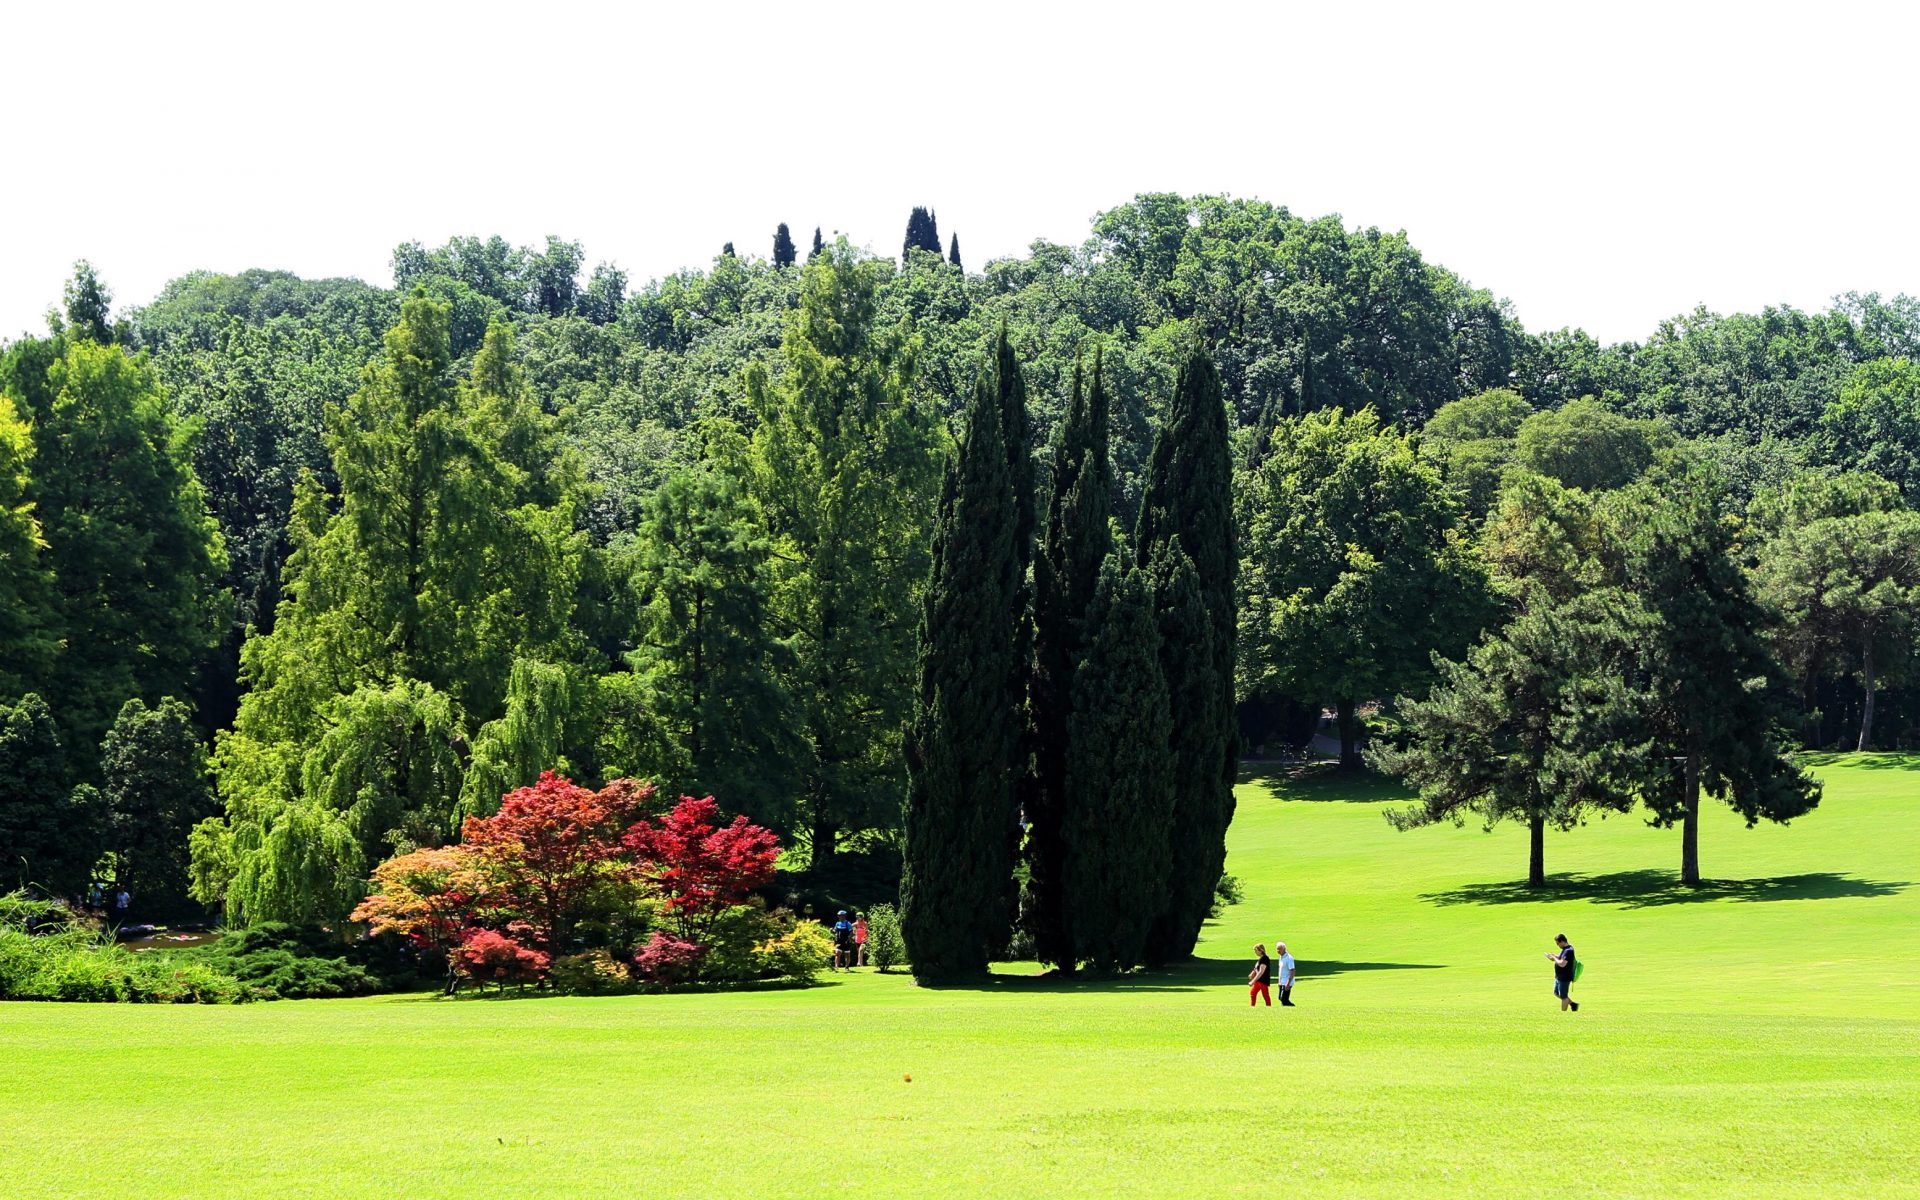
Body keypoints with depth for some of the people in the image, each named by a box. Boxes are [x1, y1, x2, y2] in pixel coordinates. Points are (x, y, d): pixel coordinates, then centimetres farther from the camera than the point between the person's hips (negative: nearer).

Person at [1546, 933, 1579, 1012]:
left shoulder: (1568, 951, -25)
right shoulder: (1565, 949, 8)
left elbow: (1562, 964, -31)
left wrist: (1554, 958, -17)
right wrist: (1555, 956, 4)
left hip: (1564, 978, -11)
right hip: (1559, 976, 11)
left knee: (1563, 996, 1)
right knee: (1556, 993, 20)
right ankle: (1572, 1003, 27)